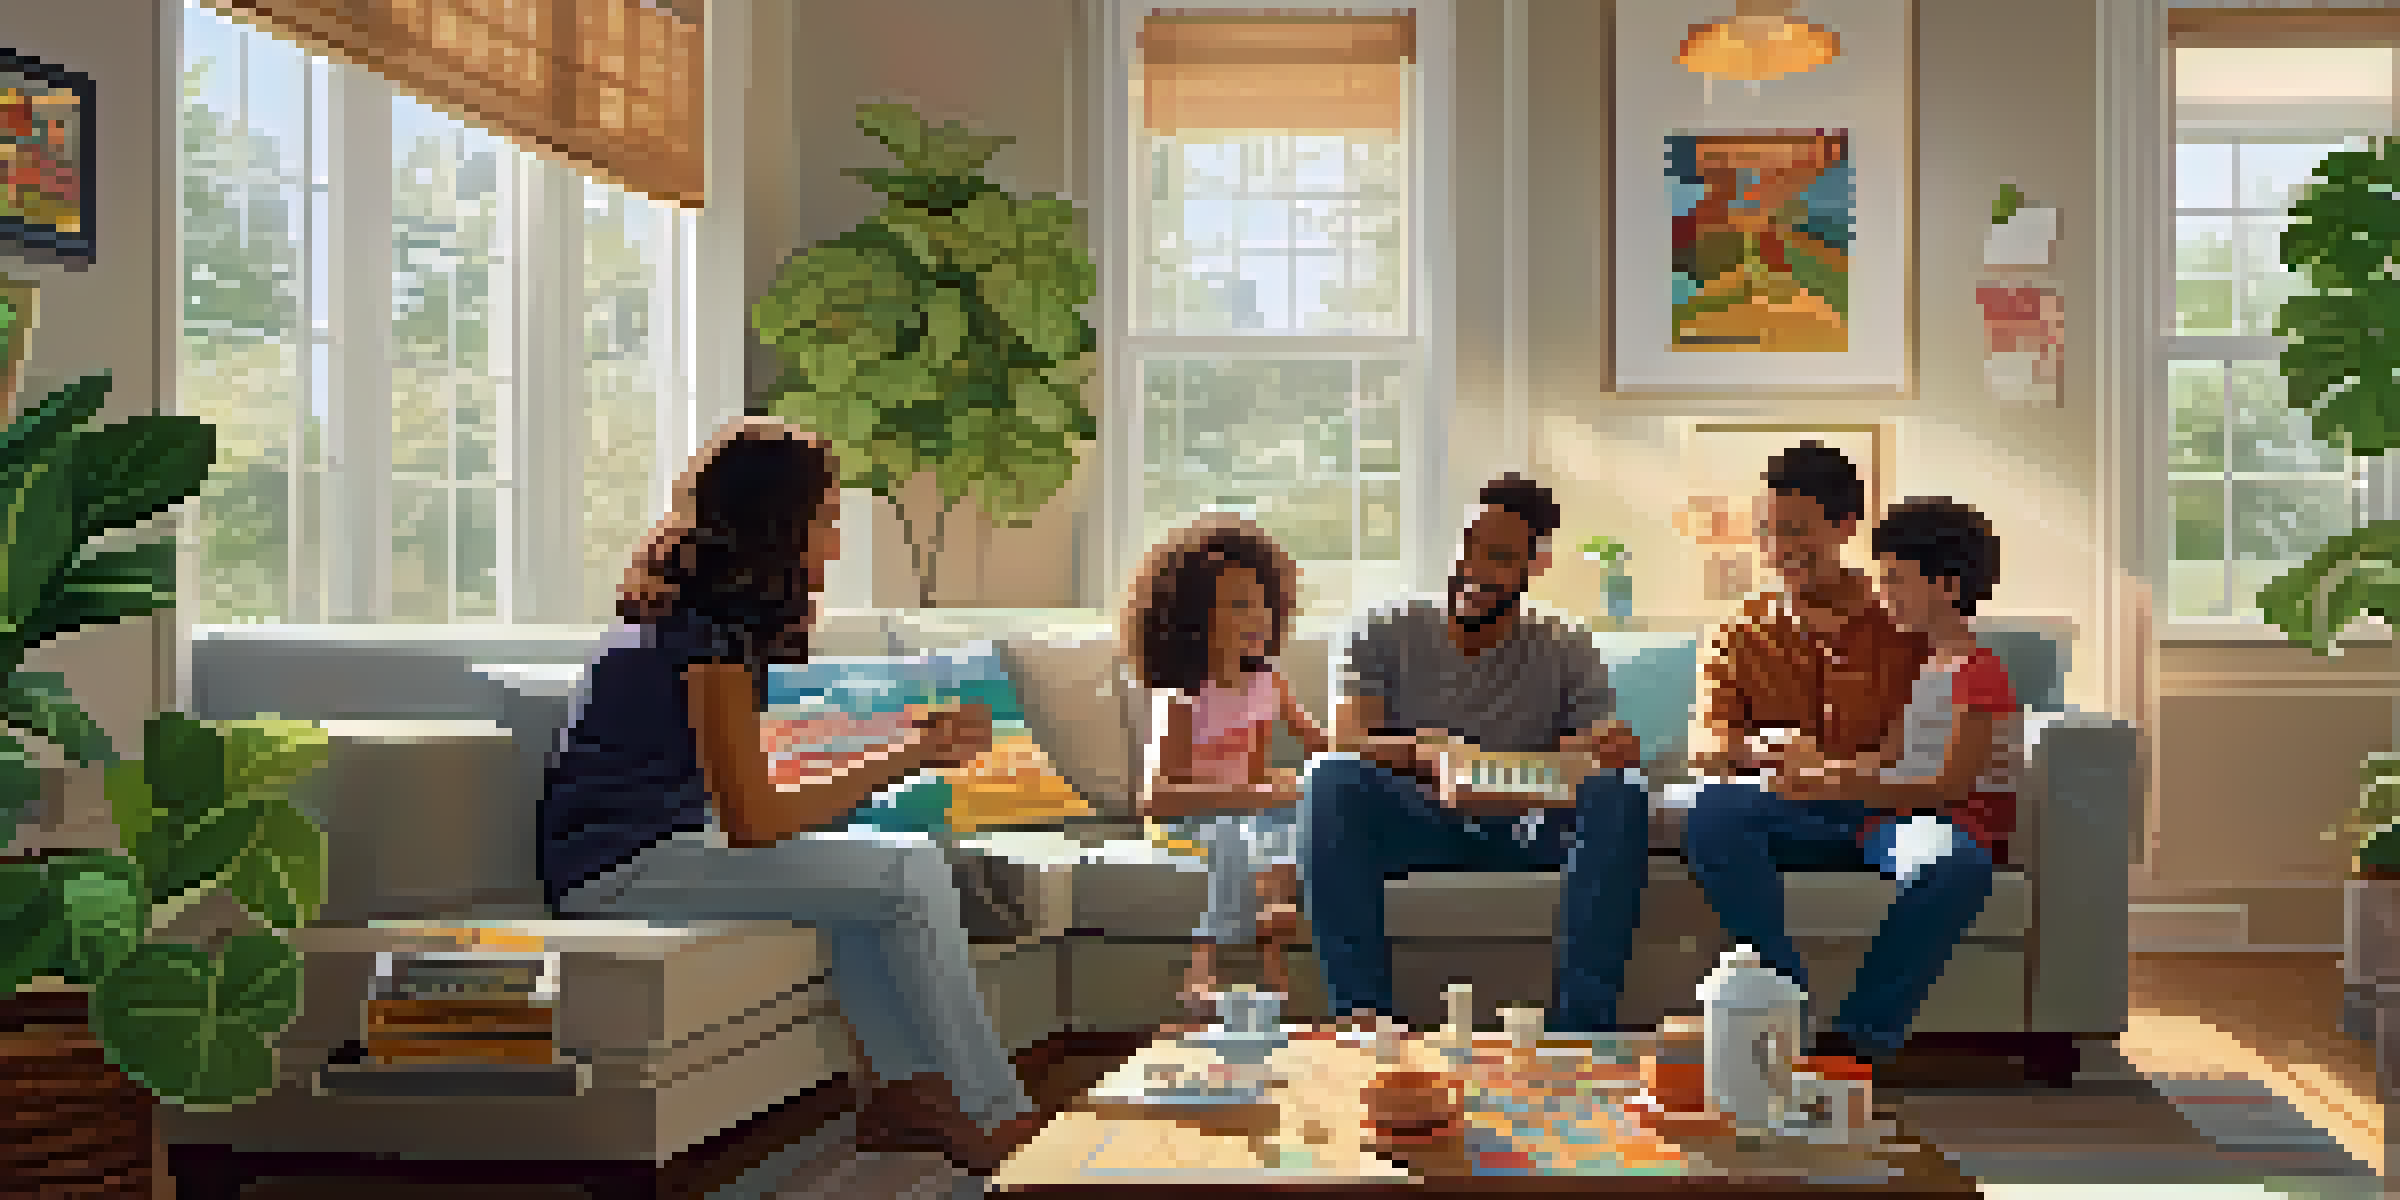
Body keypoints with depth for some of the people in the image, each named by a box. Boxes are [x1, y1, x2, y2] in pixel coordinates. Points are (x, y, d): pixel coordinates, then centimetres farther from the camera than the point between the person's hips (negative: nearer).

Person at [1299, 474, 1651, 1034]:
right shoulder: (1386, 636, 6)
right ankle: (1362, 1011, -31)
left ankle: (1582, 1020, -29)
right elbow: (1347, 741, -8)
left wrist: (1610, 751, -27)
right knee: (1331, 782, -31)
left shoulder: (1568, 652, 10)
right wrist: (1415, 751, -30)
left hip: (1526, 832, 1)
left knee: (1620, 796, -28)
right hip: (1413, 824, -1)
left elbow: (1603, 749, -1)